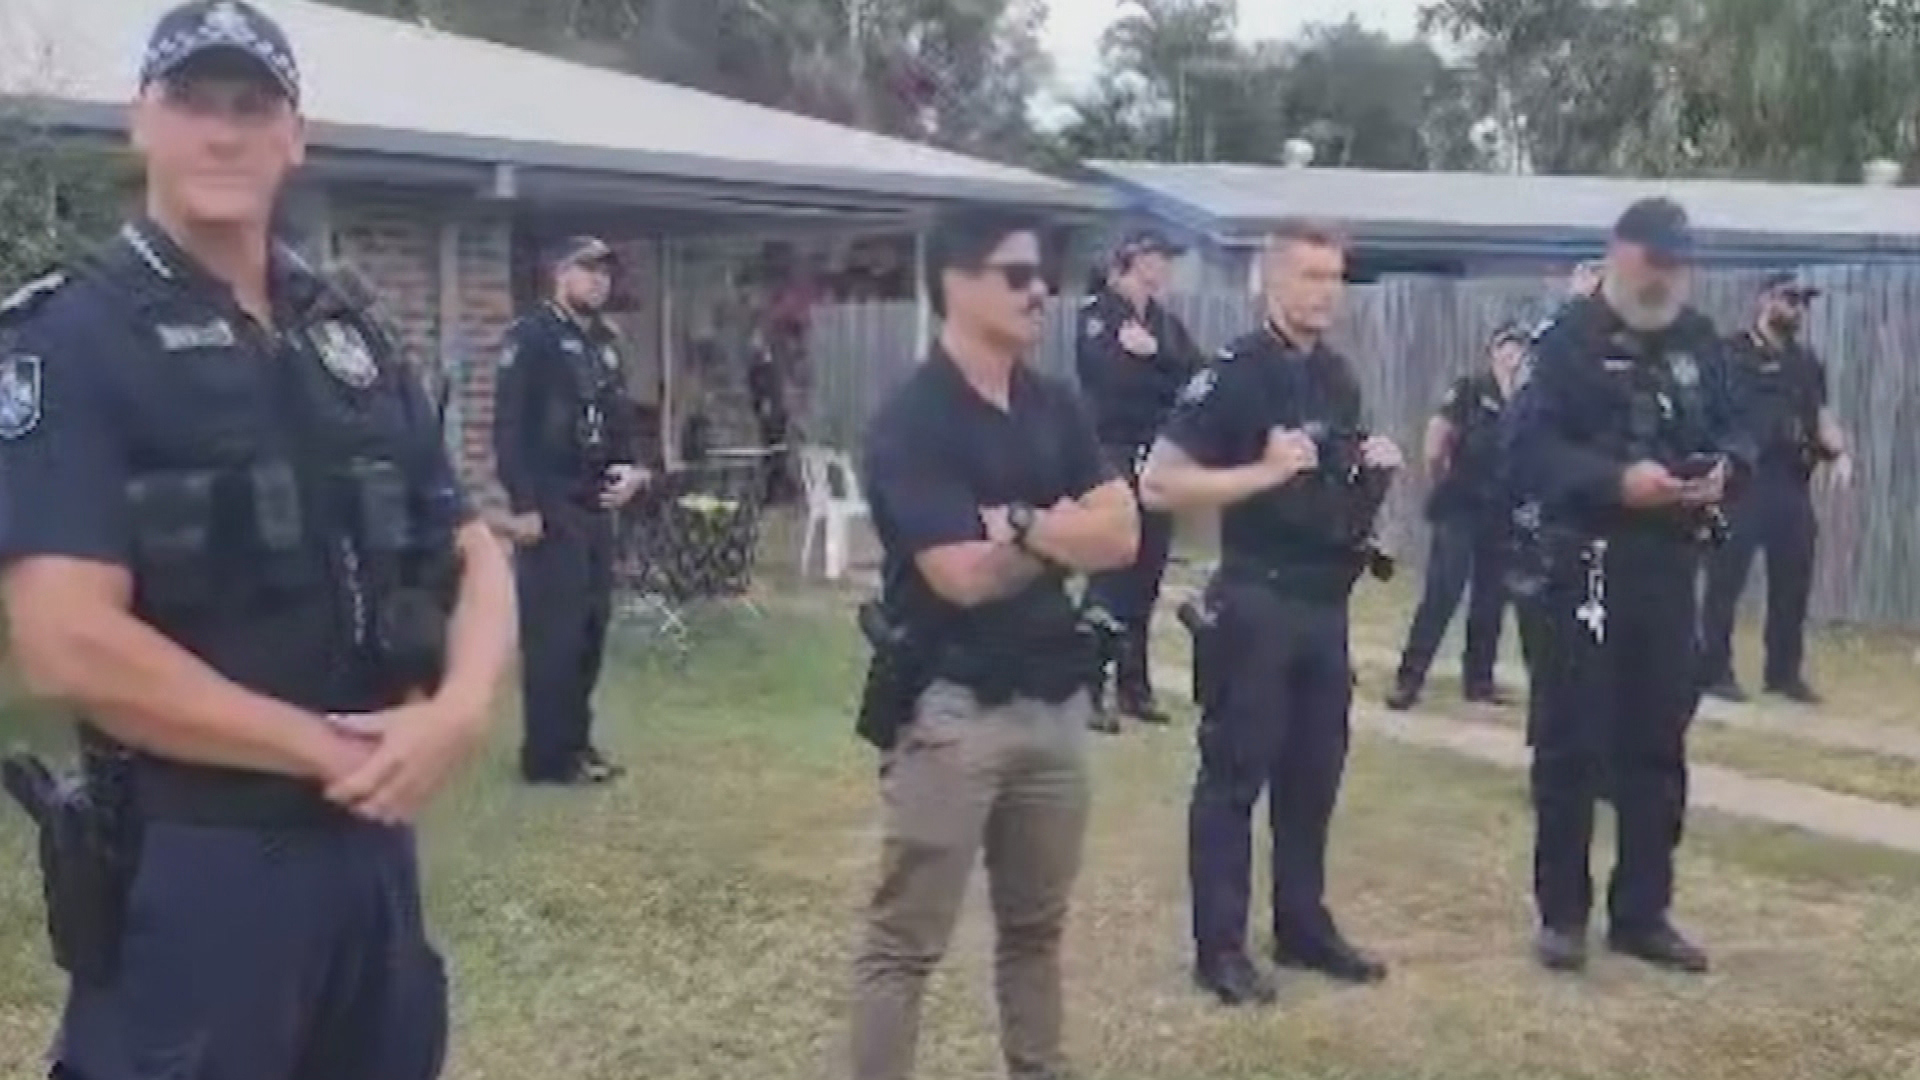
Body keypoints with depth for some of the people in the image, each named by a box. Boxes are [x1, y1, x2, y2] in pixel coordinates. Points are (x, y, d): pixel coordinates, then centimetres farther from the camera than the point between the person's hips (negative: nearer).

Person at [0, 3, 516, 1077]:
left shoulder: (353, 339, 10)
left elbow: (474, 555, 9)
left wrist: (460, 712, -11)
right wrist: (327, 749, -15)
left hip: (374, 841, 6)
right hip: (189, 860, -6)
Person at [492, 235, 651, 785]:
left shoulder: (606, 342, 15)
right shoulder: (531, 336, -9)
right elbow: (508, 426, -15)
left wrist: (632, 468, 3)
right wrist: (523, 505, -19)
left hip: (596, 506, 8)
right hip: (549, 507, -8)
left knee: (591, 625, 12)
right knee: (553, 631, -5)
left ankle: (576, 740, 22)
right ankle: (548, 755, 2)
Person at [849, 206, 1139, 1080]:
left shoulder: (1056, 408, 9)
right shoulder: (911, 421, -13)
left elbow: (1122, 535, 0)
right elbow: (964, 576, -20)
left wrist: (1022, 527, -14)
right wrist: (1062, 532, -5)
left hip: (1055, 700, 7)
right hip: (952, 708, -7)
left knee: (1036, 927, 18)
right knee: (905, 942, 0)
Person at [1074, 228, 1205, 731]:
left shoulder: (1167, 323, 14)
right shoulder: (1096, 314, -3)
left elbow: (1199, 378, 0)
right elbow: (1112, 376, -19)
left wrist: (1153, 353, -14)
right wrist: (1169, 380, -7)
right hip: (1114, 459, -6)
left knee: (1145, 577, 9)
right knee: (1109, 576, -8)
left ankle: (1133, 687, 18)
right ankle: (1090, 691, -3)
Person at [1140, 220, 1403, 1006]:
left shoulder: (1339, 376, 12)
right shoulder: (1233, 374, -12)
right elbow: (1159, 485, -17)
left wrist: (1375, 467, 3)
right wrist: (1265, 472, -22)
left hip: (1327, 601, 8)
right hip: (1255, 602, -7)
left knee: (1315, 772, 14)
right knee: (1235, 773, -1)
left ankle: (1303, 927, 26)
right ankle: (1220, 947, 7)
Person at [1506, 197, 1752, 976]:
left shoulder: (1698, 340, 12)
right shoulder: (1570, 338, -5)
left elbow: (1735, 430, 16)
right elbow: (1530, 444, -14)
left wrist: (1724, 468, -6)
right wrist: (1617, 481, -24)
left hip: (1670, 565, 5)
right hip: (1587, 562, -5)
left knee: (1658, 744, 10)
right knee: (1573, 743, 1)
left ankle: (1642, 913, 21)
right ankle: (1562, 913, 12)